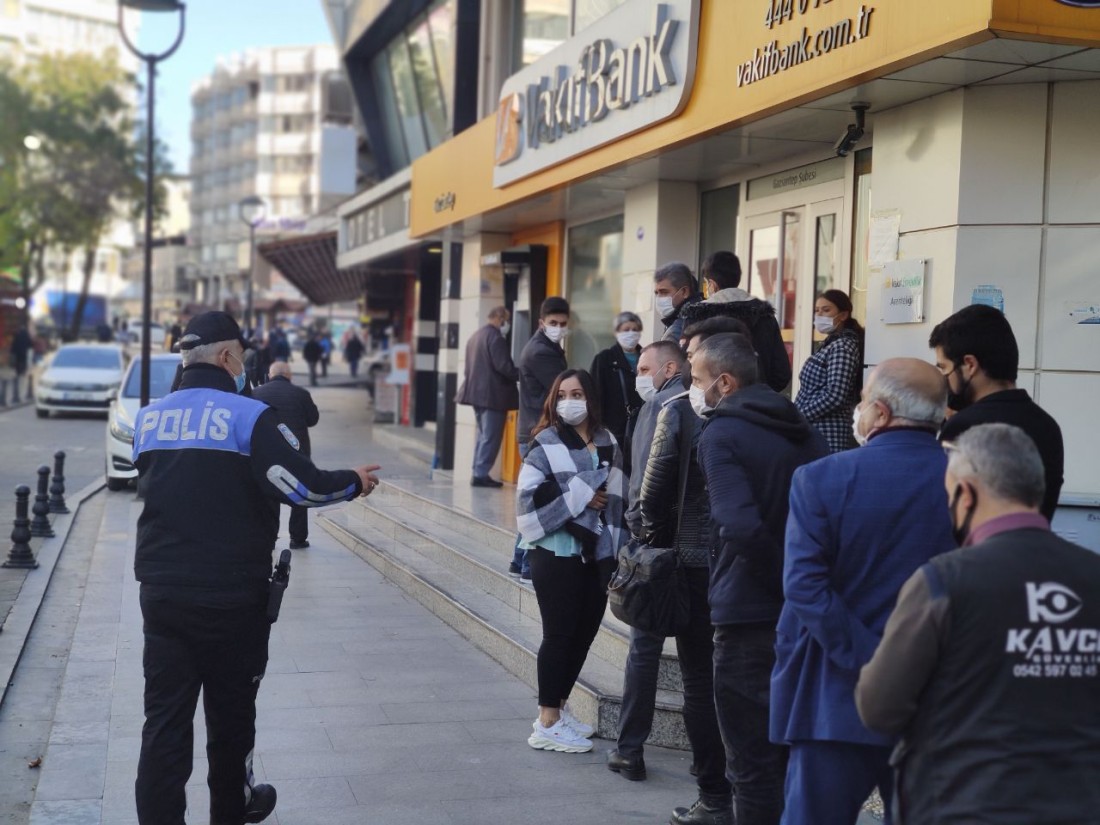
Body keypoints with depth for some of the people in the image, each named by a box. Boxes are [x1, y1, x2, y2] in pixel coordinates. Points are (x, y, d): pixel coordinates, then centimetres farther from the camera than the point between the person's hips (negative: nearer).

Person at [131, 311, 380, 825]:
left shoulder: (149, 418, 6)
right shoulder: (249, 416, -10)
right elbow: (301, 485, -18)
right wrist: (354, 483, -1)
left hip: (162, 589, 3)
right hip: (232, 594, -3)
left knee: (165, 719, 3)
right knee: (230, 712, 15)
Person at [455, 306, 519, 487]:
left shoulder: (475, 336, 16)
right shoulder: (495, 337, -14)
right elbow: (504, 367, -21)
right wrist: (522, 375, -10)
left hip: (476, 391, 10)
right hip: (493, 394, -10)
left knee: (483, 435, 16)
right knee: (491, 437, -6)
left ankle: (478, 472, 16)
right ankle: (481, 474, -7)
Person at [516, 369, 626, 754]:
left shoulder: (607, 444, 10)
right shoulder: (546, 444, -4)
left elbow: (619, 497, 13)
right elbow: (529, 495, -15)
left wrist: (617, 550, 7)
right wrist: (580, 495, -13)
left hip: (597, 552, 5)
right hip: (557, 553, -5)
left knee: (584, 632, 10)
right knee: (559, 633, -2)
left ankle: (558, 707, 26)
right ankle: (547, 723, 6)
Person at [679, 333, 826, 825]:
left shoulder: (720, 436, -12)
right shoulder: (803, 431, 10)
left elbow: (740, 525, -27)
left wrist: (782, 579, -16)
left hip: (748, 615, -8)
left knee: (751, 757, 4)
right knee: (788, 747, 21)